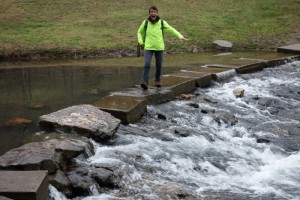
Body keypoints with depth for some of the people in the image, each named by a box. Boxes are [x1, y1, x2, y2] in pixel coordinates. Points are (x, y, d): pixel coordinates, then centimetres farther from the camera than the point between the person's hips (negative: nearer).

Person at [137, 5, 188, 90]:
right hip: (148, 47, -1)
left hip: (159, 48, 1)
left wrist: (181, 36, -8)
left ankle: (157, 80, 28)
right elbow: (139, 32, 13)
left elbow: (172, 30, 3)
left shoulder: (162, 22, -1)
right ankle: (145, 82, -16)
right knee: (147, 64, -15)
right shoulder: (145, 22, 0)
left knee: (159, 65, 8)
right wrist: (141, 42, 0)